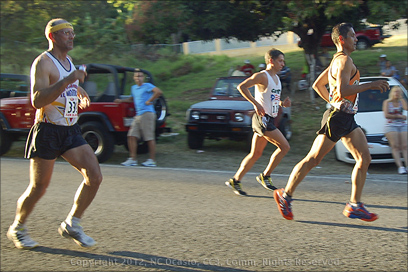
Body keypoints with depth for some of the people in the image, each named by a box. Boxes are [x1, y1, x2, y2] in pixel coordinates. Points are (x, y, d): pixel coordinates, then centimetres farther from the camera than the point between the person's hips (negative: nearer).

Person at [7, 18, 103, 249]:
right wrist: (68, 80, -33)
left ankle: (71, 225, 9)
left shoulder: (68, 61, 12)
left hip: (71, 131, 7)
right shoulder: (43, 63, -14)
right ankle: (18, 228, 26)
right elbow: (37, 100, -28)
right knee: (39, 188, 2)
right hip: (47, 132, -7)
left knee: (95, 177, -6)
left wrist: (81, 93, 18)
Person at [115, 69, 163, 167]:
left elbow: (159, 92, -19)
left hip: (147, 114, -8)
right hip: (138, 115, 8)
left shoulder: (147, 86, -4)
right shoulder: (133, 88, 20)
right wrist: (121, 101, 29)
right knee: (131, 136, 1)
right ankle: (133, 159, 5)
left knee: (150, 138, -4)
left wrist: (149, 101, -15)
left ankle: (152, 160, 0)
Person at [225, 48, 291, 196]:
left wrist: (282, 103, 6)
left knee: (255, 154, 10)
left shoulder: (277, 78, 18)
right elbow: (241, 87, -19)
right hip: (262, 118, -9)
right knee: (284, 146, -10)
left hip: (269, 120, 9)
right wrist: (256, 104, -23)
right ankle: (265, 176, -1)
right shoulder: (262, 76, -10)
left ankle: (235, 180, 15)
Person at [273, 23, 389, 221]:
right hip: (337, 118, -10)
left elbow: (317, 85, 23)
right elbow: (343, 90, -27)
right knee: (313, 159, -3)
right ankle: (285, 196, 8)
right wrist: (370, 85, -21)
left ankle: (354, 205, 7)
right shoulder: (344, 60, -13)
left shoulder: (337, 60, 18)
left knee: (364, 158, 4)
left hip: (347, 119, 10)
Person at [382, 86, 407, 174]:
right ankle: (400, 167, -25)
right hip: (391, 126, -3)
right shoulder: (387, 102, 6)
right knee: (395, 146, -15)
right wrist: (399, 116, -5)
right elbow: (386, 115, -4)